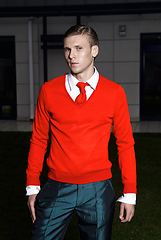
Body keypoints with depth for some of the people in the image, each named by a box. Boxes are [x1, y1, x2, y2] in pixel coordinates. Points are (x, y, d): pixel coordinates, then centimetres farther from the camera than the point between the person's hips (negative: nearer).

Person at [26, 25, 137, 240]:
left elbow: (125, 143, 1)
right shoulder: (49, 91, -1)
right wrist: (32, 186, 4)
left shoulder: (115, 93, -3)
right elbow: (38, 140, 5)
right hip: (57, 189, 1)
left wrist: (129, 193, 0)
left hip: (98, 190, 0)